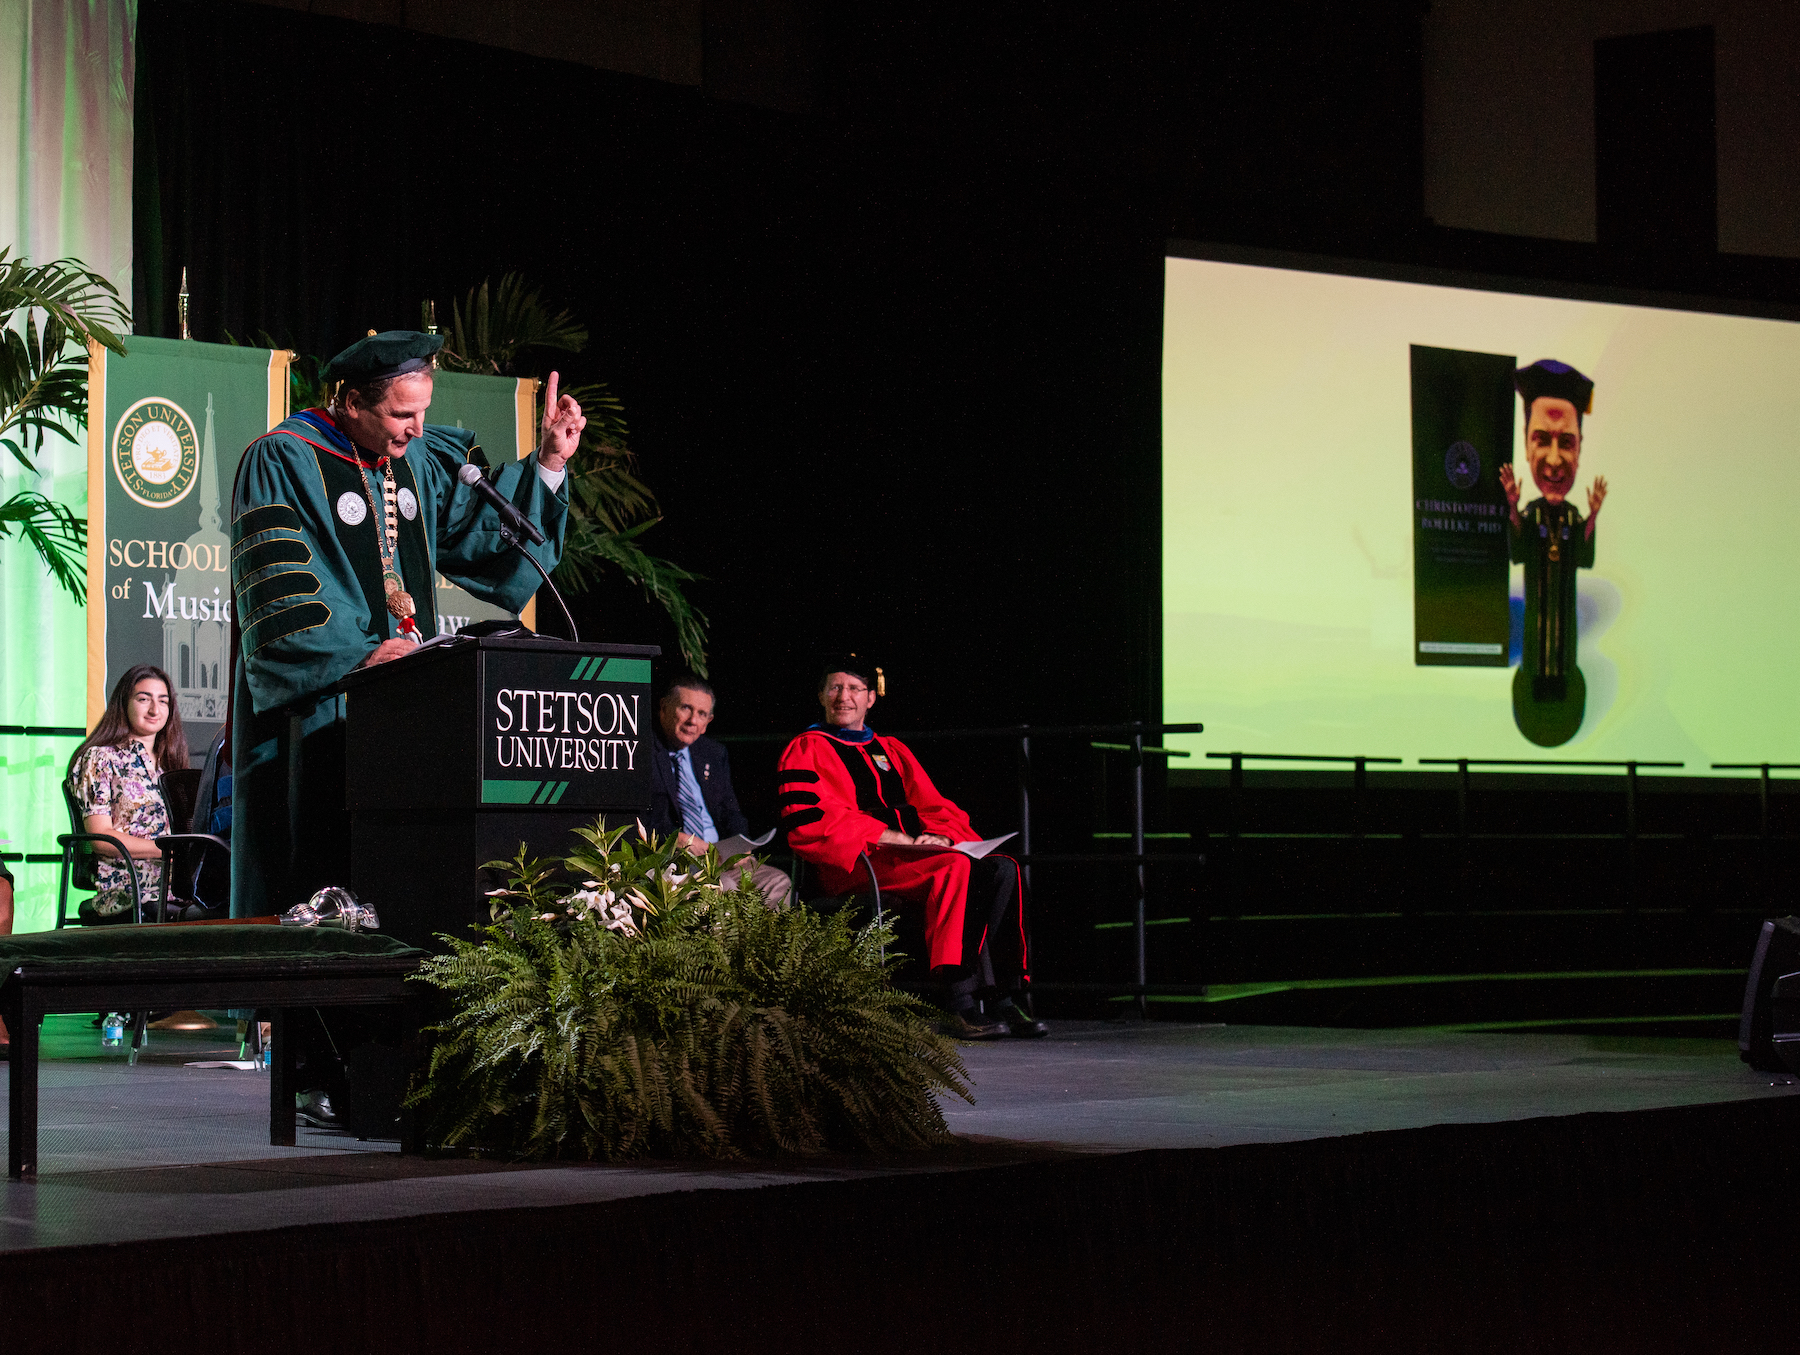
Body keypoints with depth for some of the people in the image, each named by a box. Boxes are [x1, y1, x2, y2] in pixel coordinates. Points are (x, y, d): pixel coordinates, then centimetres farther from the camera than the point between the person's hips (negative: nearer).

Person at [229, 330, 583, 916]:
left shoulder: (419, 460, 14)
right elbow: (276, 593, -15)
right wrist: (359, 656, -24)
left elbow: (481, 532, 22)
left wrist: (548, 462, 13)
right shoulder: (282, 462, -7)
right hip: (319, 708, -6)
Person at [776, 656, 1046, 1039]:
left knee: (1001, 869, -19)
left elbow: (935, 809, 20)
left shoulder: (892, 751, 26)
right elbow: (812, 825, -9)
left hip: (914, 856, 7)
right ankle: (960, 1004, -38)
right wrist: (900, 839, -15)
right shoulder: (807, 751, 6)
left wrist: (940, 837, -7)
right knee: (956, 867, -32)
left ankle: (1002, 998, -27)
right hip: (856, 864, -7)